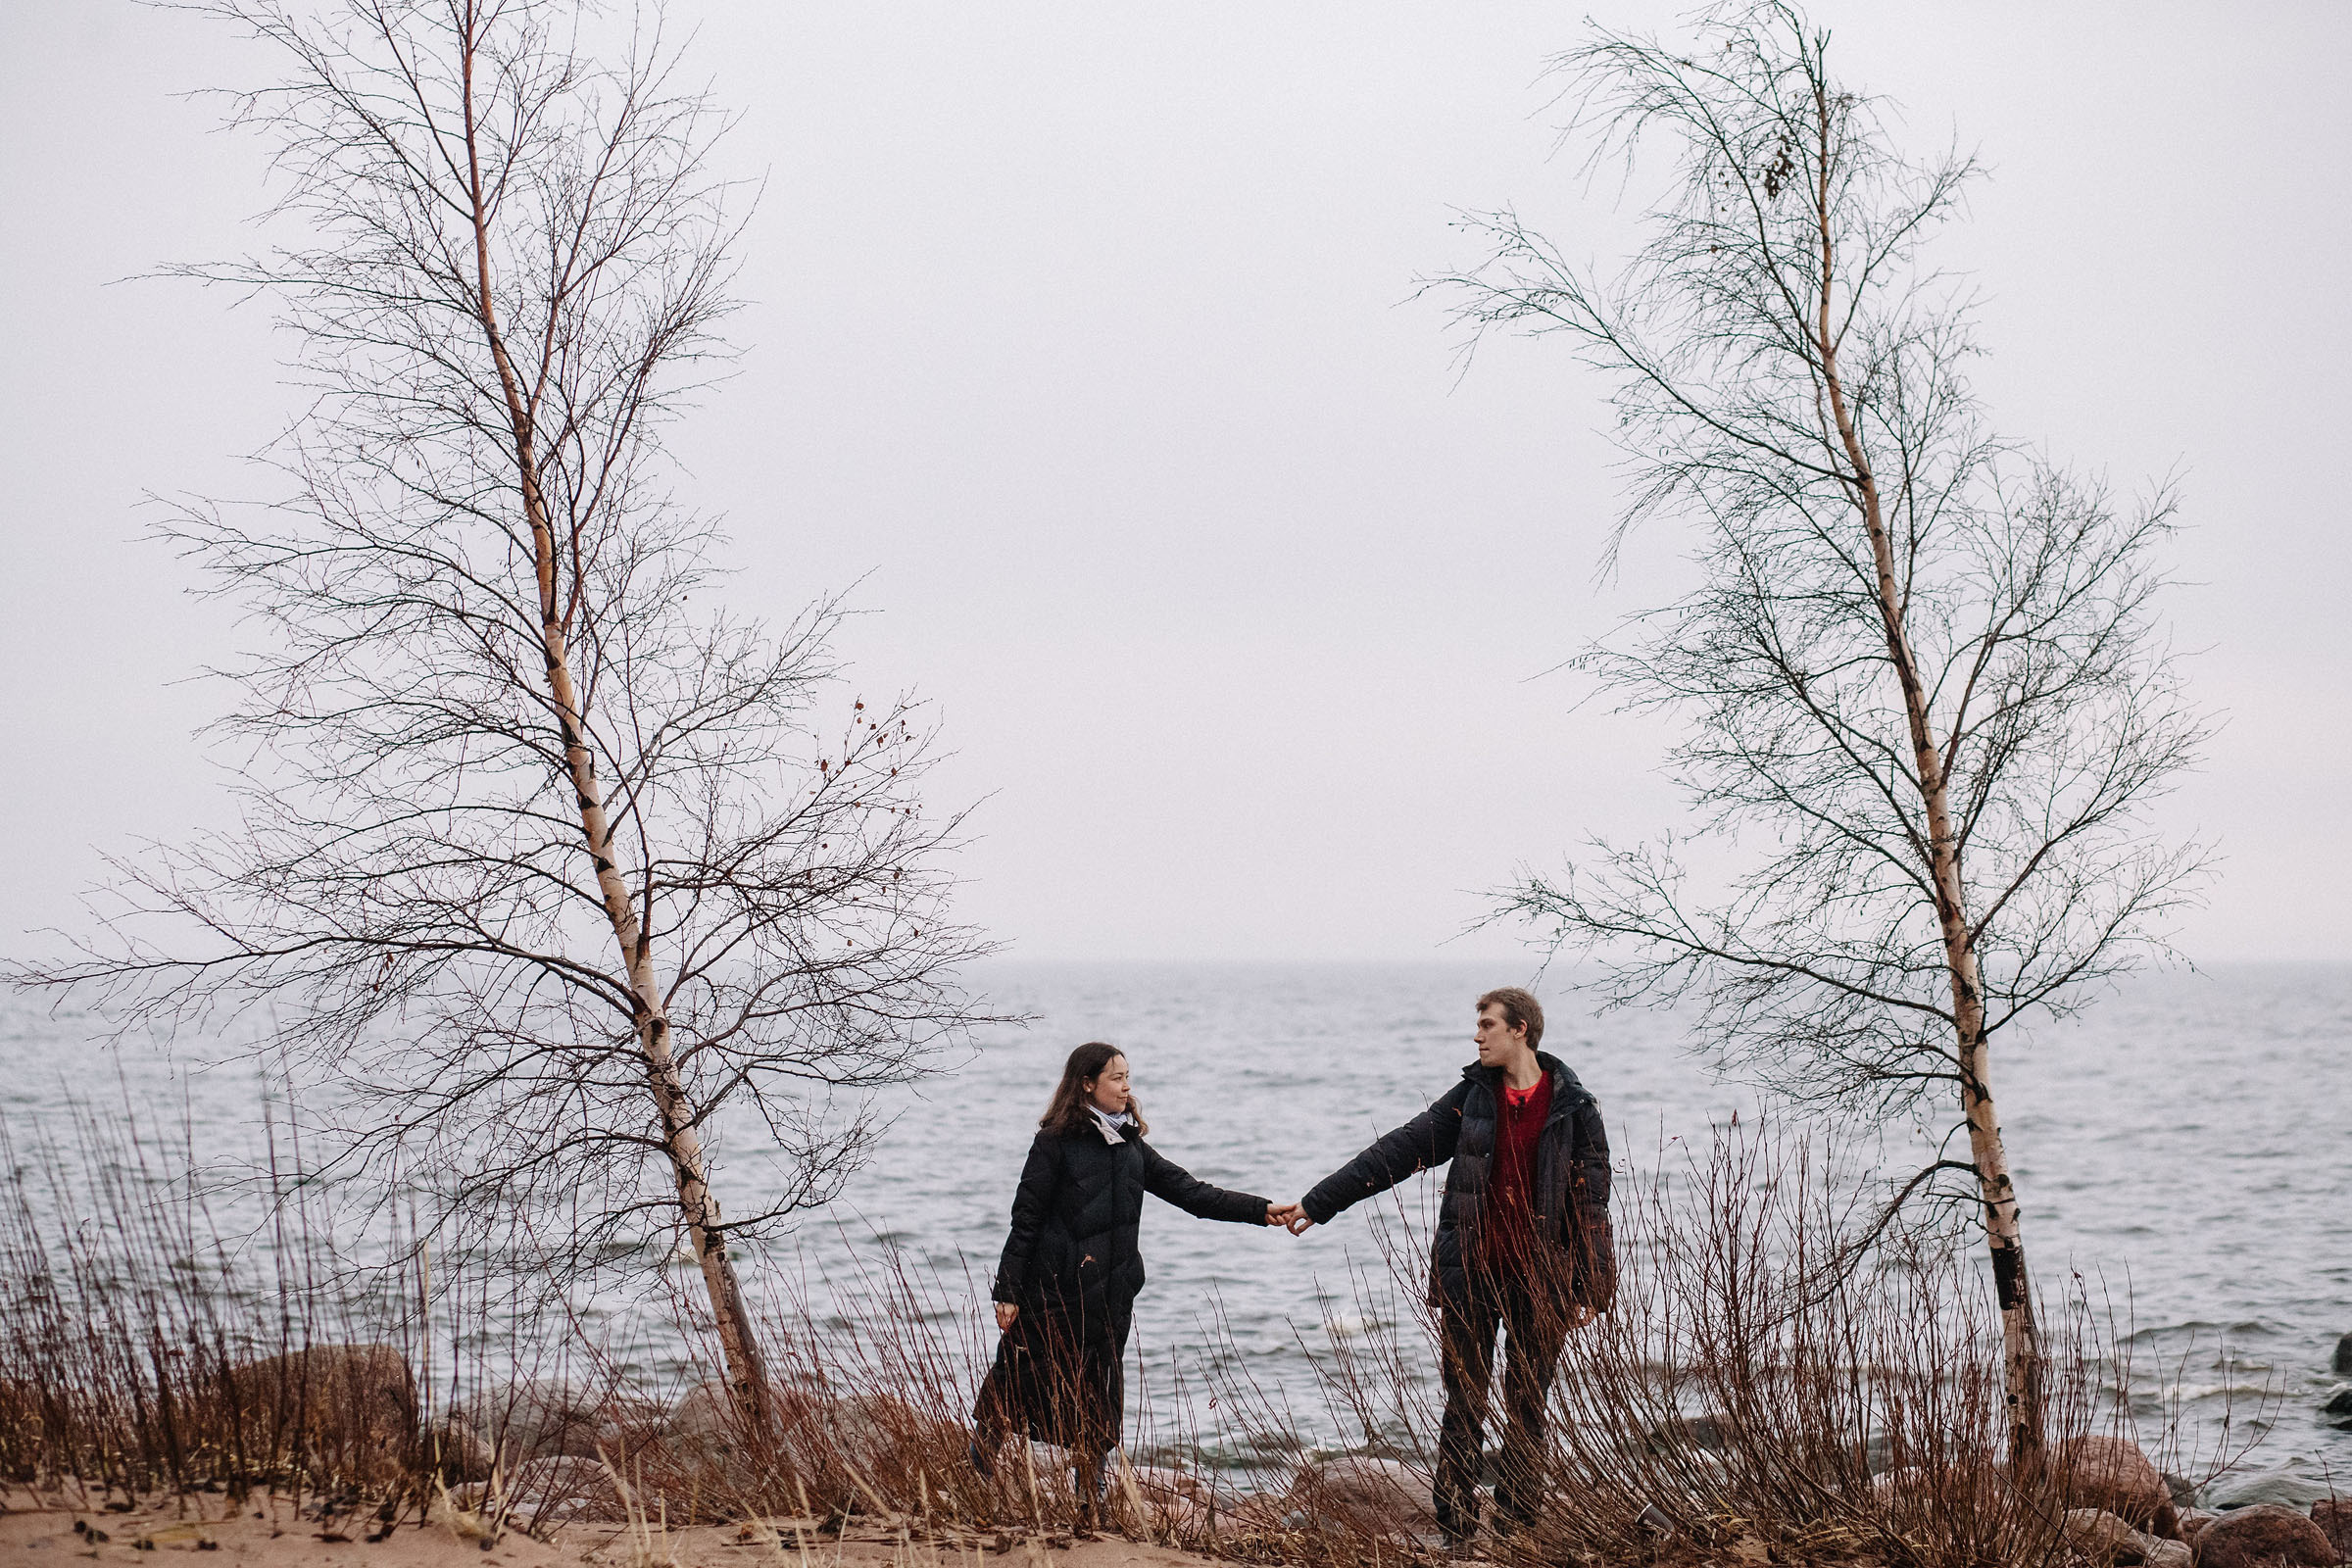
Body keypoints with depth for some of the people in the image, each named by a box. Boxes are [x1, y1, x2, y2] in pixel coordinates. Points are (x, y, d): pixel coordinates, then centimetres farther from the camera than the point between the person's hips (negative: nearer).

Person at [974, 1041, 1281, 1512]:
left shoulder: (1131, 1147, 11)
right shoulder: (1057, 1142, -7)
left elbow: (1190, 1192, 9)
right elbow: (1025, 1219, -7)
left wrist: (1259, 1210, 0)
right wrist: (1007, 1292, -11)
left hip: (1110, 1295, 6)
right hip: (1052, 1293, -5)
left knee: (1100, 1399, 9)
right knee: (1016, 1385, 1)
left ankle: (1091, 1496, 17)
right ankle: (977, 1481, 15)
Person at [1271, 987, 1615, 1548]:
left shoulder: (1573, 1108, -1)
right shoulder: (1471, 1097, 6)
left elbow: (1592, 1201, 0)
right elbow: (1397, 1152, 5)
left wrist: (1591, 1288, -6)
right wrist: (1318, 1203, 2)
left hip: (1540, 1281, -2)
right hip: (1470, 1276, 2)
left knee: (1527, 1411, 5)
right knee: (1463, 1407, 3)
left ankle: (1513, 1531, 11)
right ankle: (1456, 1532, 7)